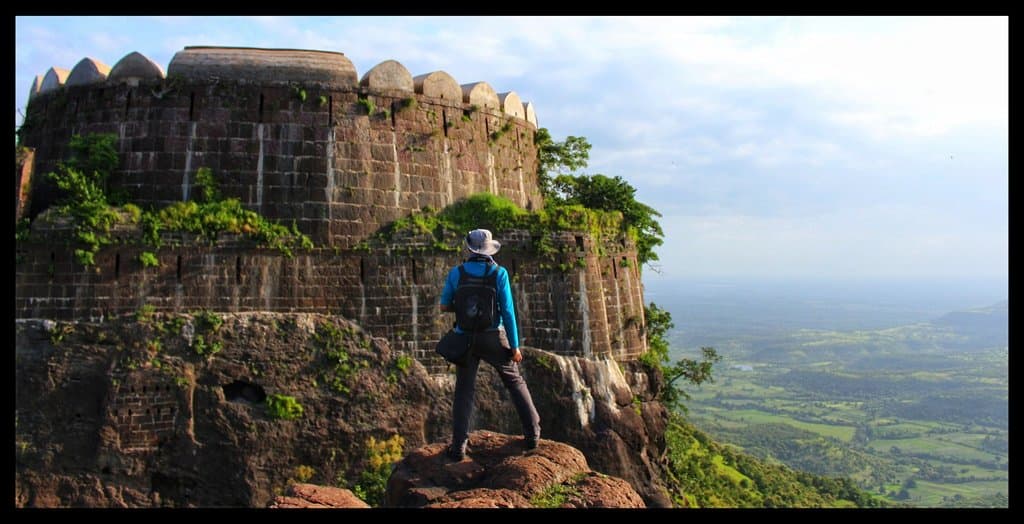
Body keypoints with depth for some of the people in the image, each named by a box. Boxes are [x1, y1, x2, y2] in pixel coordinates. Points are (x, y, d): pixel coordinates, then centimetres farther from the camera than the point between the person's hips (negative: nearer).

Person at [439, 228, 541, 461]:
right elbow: (508, 311, -10)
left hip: (466, 338, 1)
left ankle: (458, 445, 3)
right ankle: (532, 433, 15)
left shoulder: (455, 273, -3)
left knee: (464, 391, 10)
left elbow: (445, 306, 3)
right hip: (494, 337, -1)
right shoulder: (499, 273, -8)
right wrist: (515, 346, -4)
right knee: (515, 382, 17)